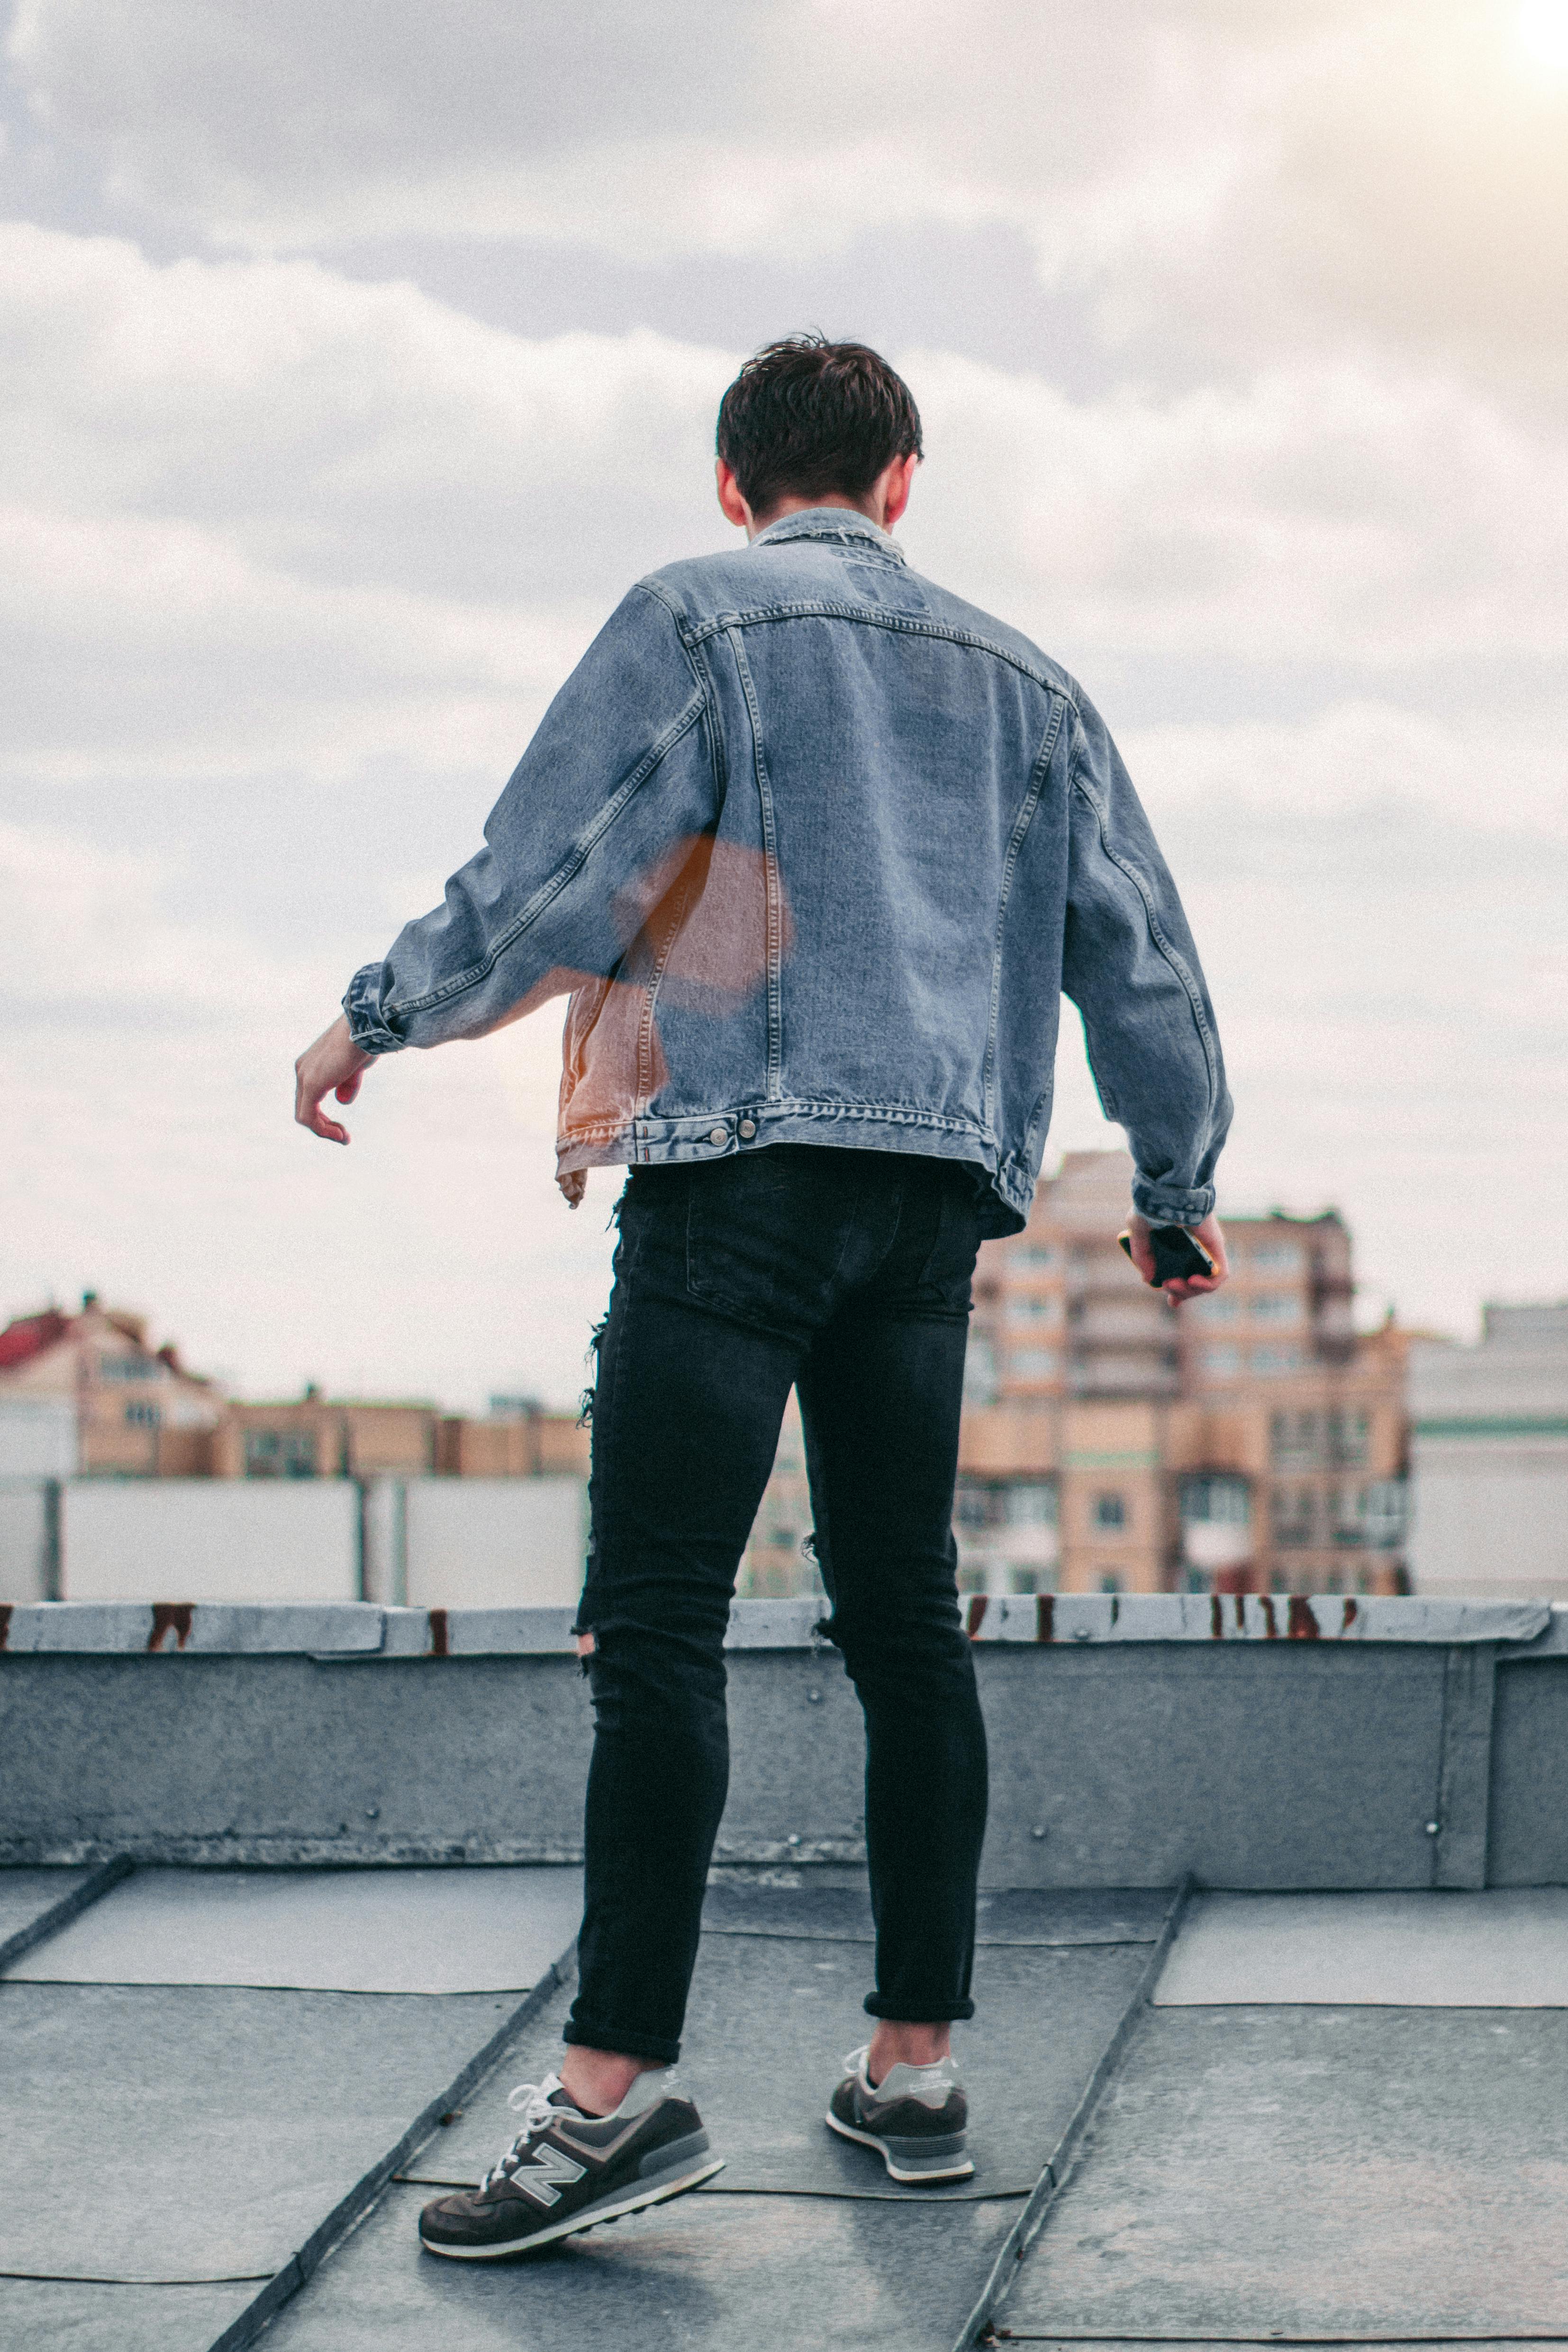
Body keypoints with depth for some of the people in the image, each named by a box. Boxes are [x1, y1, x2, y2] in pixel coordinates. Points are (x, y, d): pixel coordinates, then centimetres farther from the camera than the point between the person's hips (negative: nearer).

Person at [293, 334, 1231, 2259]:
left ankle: (619, 2083, -14)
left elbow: (545, 874, -5)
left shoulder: (694, 619, 4)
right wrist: (1177, 1190, 31)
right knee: (902, 1615, 10)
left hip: (742, 1160, -6)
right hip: (941, 1183, 6)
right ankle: (918, 2068, 13)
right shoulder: (1021, 678, 20)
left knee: (657, 1618, -9)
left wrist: (375, 1017, 8)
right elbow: (1140, 959, 20)